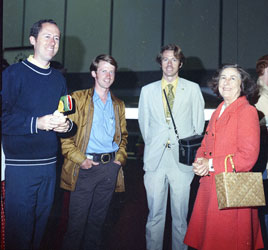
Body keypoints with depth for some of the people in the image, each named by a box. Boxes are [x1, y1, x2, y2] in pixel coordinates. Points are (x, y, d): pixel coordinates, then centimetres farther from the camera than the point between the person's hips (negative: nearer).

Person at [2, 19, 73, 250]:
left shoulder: (59, 79, 13)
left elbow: (68, 116, 17)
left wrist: (67, 124, -5)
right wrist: (36, 123, -22)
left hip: (49, 164, 5)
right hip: (19, 164, -5)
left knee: (41, 223, 16)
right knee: (19, 227, 2)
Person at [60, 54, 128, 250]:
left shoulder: (118, 105, 15)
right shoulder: (78, 98, 0)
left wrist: (120, 157, 5)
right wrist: (80, 159, -13)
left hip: (110, 167, 4)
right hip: (86, 166, -4)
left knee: (98, 219, 15)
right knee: (77, 220, 3)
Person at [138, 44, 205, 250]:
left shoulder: (193, 89, 8)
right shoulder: (148, 90, 12)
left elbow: (199, 124, 9)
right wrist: (152, 146, 12)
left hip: (182, 161, -1)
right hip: (155, 160, 1)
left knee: (180, 216, 6)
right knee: (155, 214, 7)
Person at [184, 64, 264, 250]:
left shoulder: (247, 111, -10)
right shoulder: (217, 113, 13)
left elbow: (248, 156, -18)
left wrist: (211, 164, -17)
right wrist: (200, 162, -5)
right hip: (209, 187, 7)